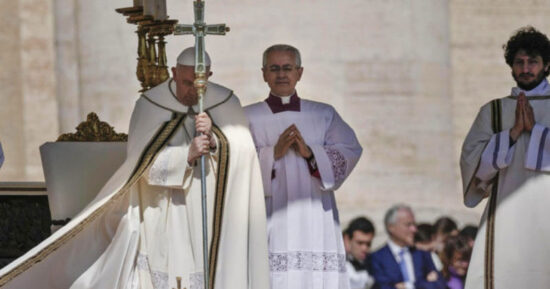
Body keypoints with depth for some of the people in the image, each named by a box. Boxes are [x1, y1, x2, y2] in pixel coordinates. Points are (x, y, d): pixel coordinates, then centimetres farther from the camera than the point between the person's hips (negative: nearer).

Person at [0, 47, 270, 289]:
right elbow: (144, 164, -9)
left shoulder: (226, 104, 2)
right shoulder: (150, 106, -3)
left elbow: (243, 156, -3)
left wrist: (214, 139, -21)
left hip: (212, 219, 2)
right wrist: (187, 155, -24)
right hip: (163, 218, -1)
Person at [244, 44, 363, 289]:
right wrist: (273, 153, -15)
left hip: (315, 221, 2)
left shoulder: (324, 115, 16)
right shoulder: (248, 118, 11)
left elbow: (350, 151, 3)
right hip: (270, 220, -2)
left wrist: (310, 153, -12)